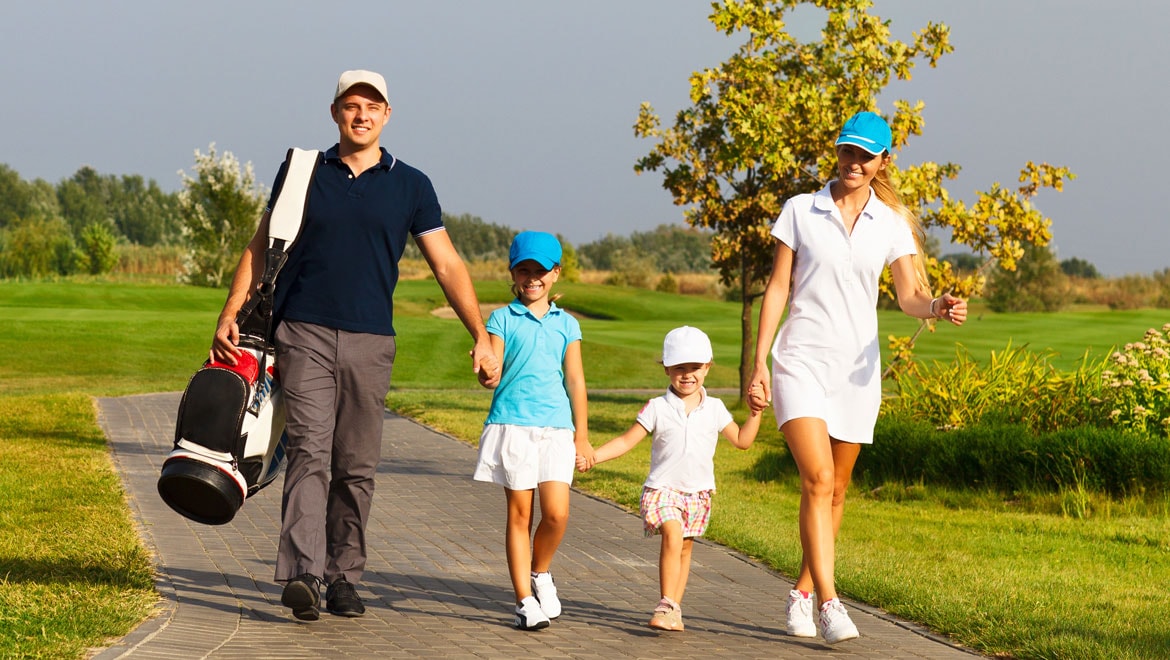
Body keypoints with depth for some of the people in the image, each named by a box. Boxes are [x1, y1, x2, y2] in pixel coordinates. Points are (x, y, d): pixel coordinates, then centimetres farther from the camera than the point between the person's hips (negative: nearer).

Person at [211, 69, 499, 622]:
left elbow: (447, 266, 8)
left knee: (357, 467, 4)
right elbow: (260, 247, 13)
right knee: (310, 453, -14)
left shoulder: (410, 186, 7)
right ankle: (301, 574, -24)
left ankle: (343, 577, 12)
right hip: (305, 334, -1)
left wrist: (481, 339, 1)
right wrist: (230, 316, 3)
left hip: (370, 342, 1)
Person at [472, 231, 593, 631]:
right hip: (512, 424, -2)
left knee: (557, 513, -10)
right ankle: (524, 600, 6)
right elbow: (493, 373, -2)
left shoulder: (566, 325, 12)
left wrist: (581, 435, 10)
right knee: (519, 513, 0)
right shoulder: (502, 319, 5)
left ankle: (540, 573, 19)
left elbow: (575, 380, 13)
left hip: (556, 428, 2)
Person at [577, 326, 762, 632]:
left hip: (698, 492, 4)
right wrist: (592, 456, -13)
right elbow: (627, 441, -3)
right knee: (672, 537, -23)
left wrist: (755, 413, -1)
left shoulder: (715, 409, 5)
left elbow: (742, 440, 11)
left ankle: (673, 609, 18)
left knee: (685, 548, 9)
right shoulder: (657, 409, -3)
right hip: (662, 488, -4)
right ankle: (667, 606, -22)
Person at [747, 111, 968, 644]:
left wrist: (938, 307, -22)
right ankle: (829, 604, -22)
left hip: (857, 369, 3)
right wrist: (759, 362, -4)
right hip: (801, 361, -3)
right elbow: (777, 287, 2)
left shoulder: (891, 223, 6)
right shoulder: (800, 210, 2)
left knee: (834, 489, 9)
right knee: (817, 478, -18)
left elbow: (909, 296, 1)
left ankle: (802, 594, 25)